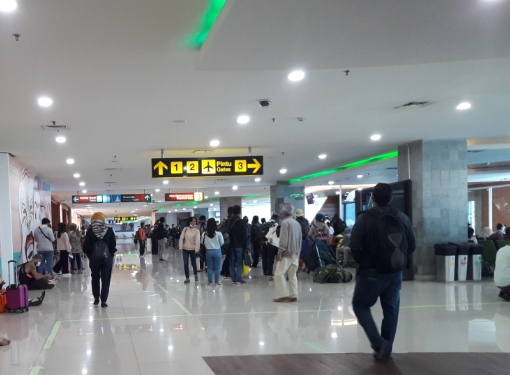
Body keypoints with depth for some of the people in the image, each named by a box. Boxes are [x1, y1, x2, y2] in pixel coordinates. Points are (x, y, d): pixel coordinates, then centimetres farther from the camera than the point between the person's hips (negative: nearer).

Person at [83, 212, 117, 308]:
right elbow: (113, 246, -6)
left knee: (95, 278, 18)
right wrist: (111, 255, 9)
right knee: (105, 279, 5)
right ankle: (103, 301, 1)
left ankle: (96, 299, 22)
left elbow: (86, 247, -7)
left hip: (94, 258, 1)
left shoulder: (90, 231, -7)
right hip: (107, 258, -1)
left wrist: (89, 256, 9)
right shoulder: (109, 231, -7)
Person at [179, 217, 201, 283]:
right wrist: (181, 247, -6)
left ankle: (195, 275, 34)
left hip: (193, 249, -1)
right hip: (185, 249, 1)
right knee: (186, 264, -3)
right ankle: (187, 278, 7)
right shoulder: (185, 229, 0)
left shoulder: (197, 230, -4)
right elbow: (181, 238, 0)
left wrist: (197, 249, -19)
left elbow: (198, 240, -12)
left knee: (193, 263, 7)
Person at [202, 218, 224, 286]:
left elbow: (202, 242, 2)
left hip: (208, 251, 2)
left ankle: (210, 282, 14)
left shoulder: (204, 234, -9)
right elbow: (222, 242, -5)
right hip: (217, 251, -2)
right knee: (217, 267, 7)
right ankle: (216, 282, 9)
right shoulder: (218, 233, -14)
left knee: (209, 267, 11)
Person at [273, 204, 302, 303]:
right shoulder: (297, 223, 14)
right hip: (295, 253, 8)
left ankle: (283, 295, -11)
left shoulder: (285, 222, -10)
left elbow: (283, 239, -16)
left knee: (279, 273, -5)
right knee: (292, 275, 8)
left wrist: (280, 252, -14)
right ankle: (293, 295, 5)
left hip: (287, 253, -8)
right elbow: (300, 239, 17)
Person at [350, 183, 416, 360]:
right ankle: (386, 348, 17)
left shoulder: (365, 217, -10)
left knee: (360, 305, 10)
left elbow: (355, 246, -14)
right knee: (391, 310, 14)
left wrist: (363, 262, 4)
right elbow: (411, 246, 5)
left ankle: (378, 343, -4)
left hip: (371, 272, -4)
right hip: (395, 273, 4)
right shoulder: (403, 218, 4)